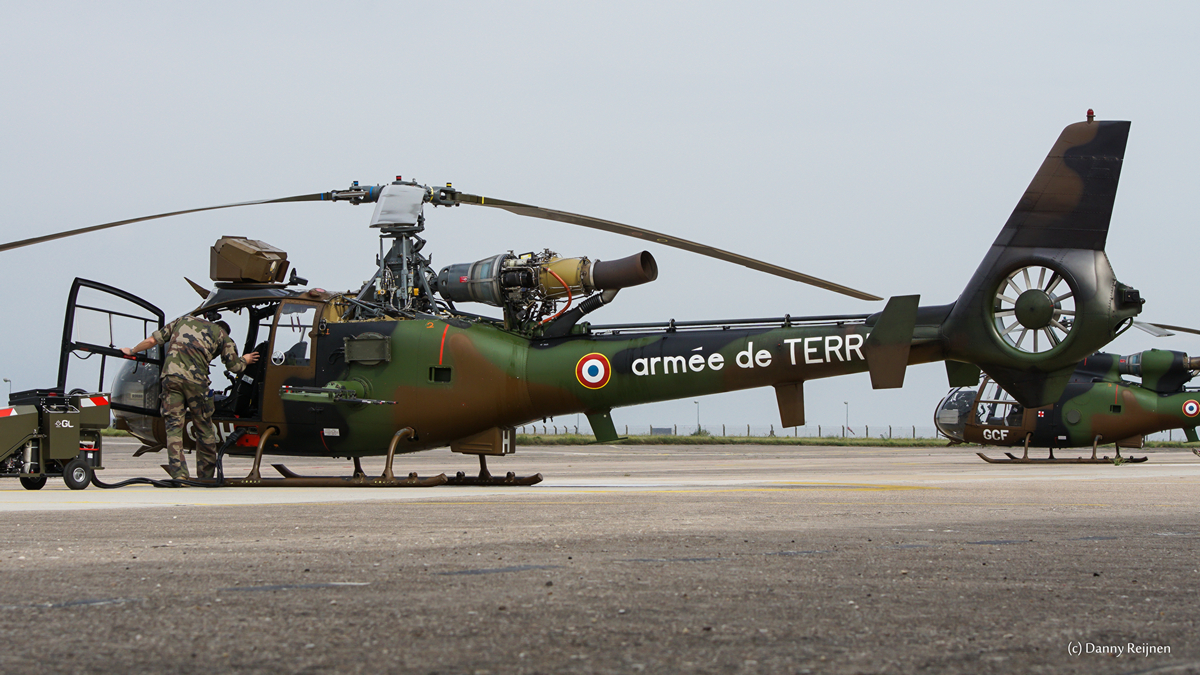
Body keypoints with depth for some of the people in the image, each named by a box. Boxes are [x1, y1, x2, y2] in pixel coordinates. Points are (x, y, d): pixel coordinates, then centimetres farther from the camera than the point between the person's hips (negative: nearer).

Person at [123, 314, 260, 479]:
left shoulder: (184, 320, 27)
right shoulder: (221, 334, 19)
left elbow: (152, 340, 24)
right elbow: (234, 365, 19)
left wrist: (132, 351, 39)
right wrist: (245, 360, 42)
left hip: (171, 375, 1)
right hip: (195, 379, -1)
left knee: (174, 427, -1)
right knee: (204, 429, 11)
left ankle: (179, 474, -13)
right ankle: (206, 476, 16)